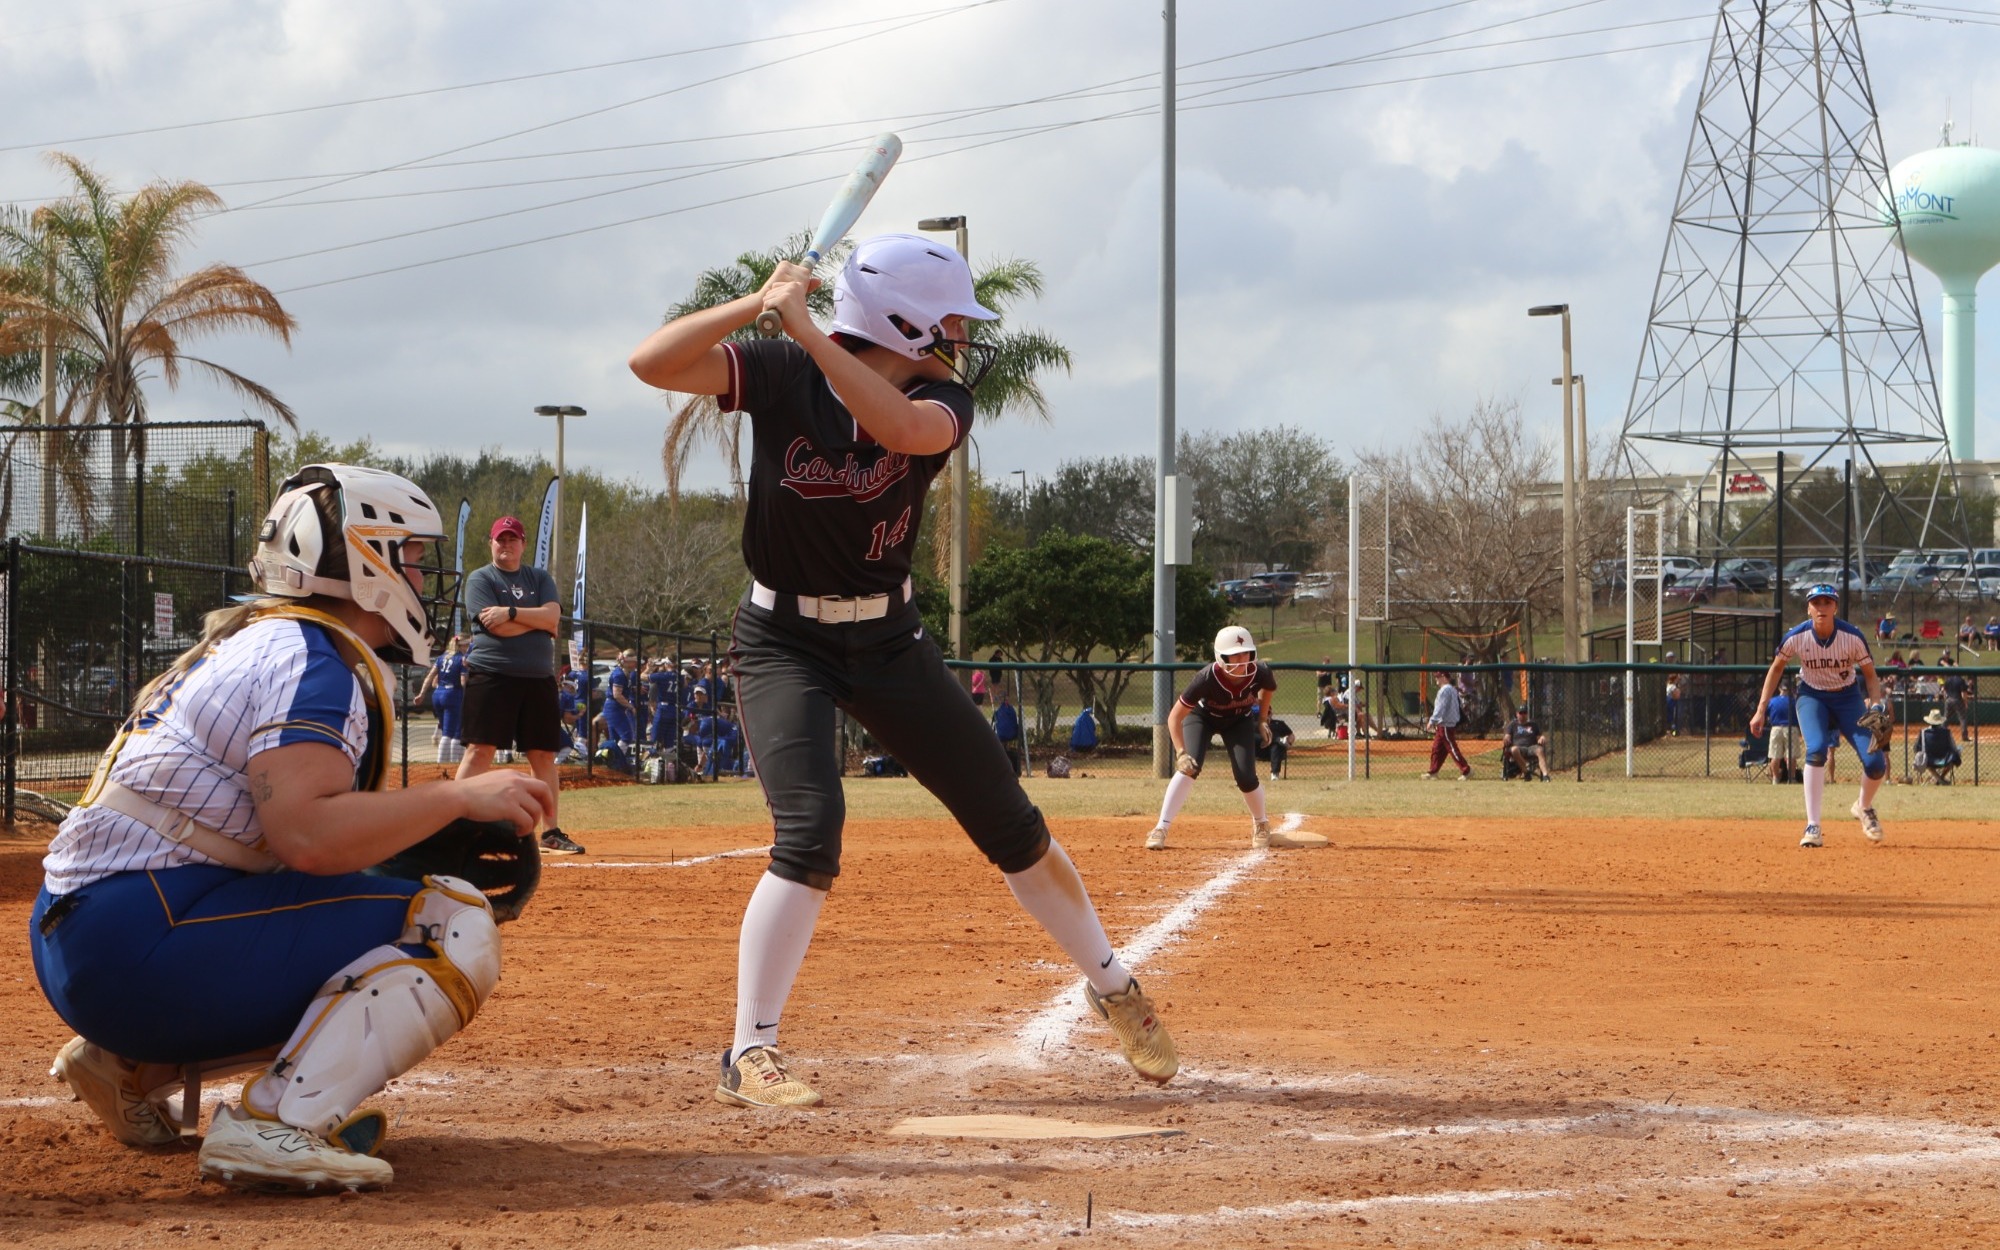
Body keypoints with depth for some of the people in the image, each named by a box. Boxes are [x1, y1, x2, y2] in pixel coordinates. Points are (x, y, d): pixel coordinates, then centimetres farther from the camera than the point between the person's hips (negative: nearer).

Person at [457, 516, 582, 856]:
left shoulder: (540, 578, 15)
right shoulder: (480, 579, 2)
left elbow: (552, 616, -4)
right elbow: (497, 628, -13)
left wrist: (511, 613, -14)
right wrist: (538, 618, -5)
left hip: (538, 678, 5)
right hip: (492, 676, -5)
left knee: (544, 754, 7)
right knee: (480, 750, -12)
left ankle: (551, 832, 13)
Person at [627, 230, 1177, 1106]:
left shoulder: (939, 399, -9)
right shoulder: (780, 374, -14)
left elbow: (902, 425, -35)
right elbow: (651, 363, -26)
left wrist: (806, 327, -39)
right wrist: (759, 304, -35)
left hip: (890, 640, 4)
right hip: (784, 642, -4)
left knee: (1009, 822, 8)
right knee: (810, 831, -23)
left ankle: (1114, 991, 27)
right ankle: (749, 1057, -13)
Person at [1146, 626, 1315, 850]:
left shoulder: (1260, 673, -30)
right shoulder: (1208, 678, -39)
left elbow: (1269, 688, -1)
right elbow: (1175, 716, -35)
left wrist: (1262, 720, -1)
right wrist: (1181, 753, -45)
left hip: (1240, 720, 2)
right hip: (1202, 716, -2)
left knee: (1246, 778, -11)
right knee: (1189, 766, -25)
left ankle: (1261, 825, 19)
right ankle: (1161, 829, -21)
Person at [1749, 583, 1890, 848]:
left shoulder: (1853, 637, -21)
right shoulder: (1796, 637, -19)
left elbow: (1870, 675, -7)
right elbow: (1776, 668, -1)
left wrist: (1876, 705, -25)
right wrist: (1761, 710, -3)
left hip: (1847, 697, 1)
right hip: (1812, 698, -1)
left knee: (1875, 763, -11)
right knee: (1816, 750, -29)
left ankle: (1864, 807, 24)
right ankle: (1812, 827, -24)